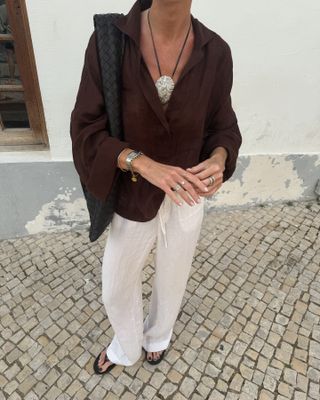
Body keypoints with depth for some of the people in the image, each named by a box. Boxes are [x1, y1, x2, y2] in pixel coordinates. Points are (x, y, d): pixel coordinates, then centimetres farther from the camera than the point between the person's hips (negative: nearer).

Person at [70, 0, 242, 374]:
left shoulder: (215, 52, -12)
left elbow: (223, 127, -1)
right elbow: (86, 131, -15)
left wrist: (218, 160, -24)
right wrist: (144, 164, -31)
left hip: (187, 198, 1)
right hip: (132, 198, 0)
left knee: (172, 279, 25)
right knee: (116, 288, 20)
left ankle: (157, 335, 63)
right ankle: (126, 346, 58)